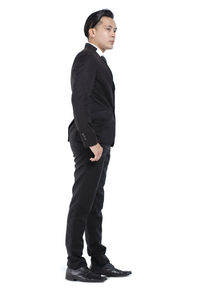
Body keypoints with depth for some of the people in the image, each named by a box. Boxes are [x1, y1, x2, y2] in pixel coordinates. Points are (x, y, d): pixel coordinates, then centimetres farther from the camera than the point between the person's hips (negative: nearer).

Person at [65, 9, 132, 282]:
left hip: (98, 141, 10)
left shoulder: (98, 62, 21)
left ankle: (99, 262, 18)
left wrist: (100, 142, 17)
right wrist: (92, 141, -23)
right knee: (82, 202, -6)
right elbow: (79, 101, -20)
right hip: (90, 141, -10)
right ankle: (75, 266, 1)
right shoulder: (86, 58, -10)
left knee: (95, 203, 12)